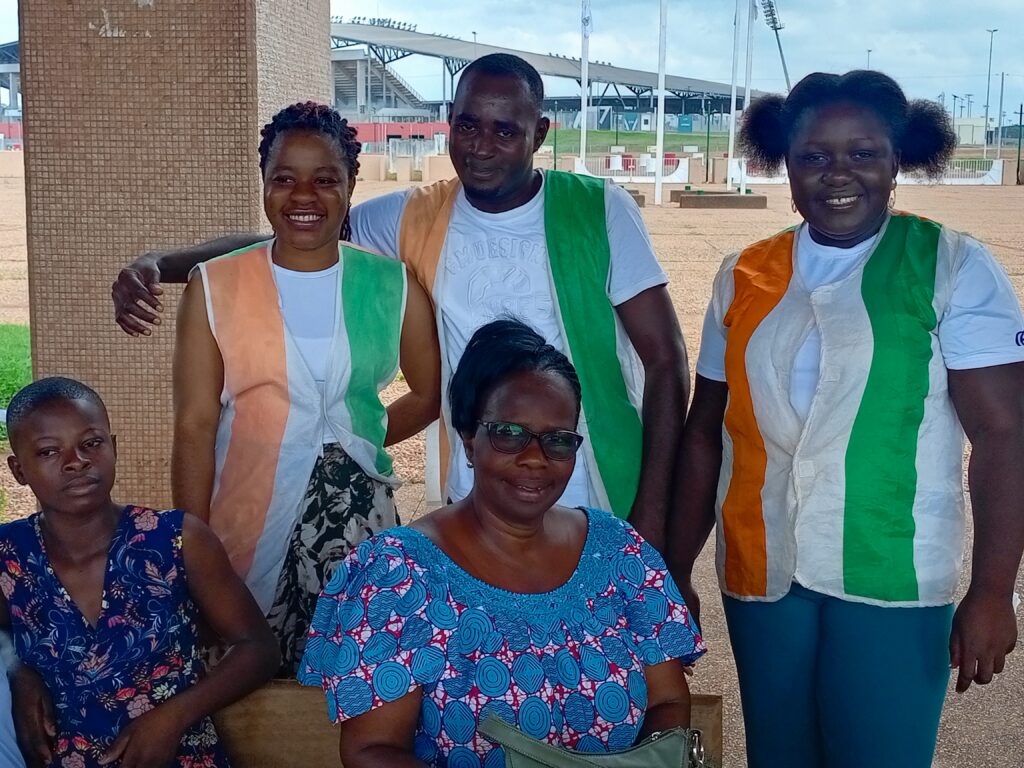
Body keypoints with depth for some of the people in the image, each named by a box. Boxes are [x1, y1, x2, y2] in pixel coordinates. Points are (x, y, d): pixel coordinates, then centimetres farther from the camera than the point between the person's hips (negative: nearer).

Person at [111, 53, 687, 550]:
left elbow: (666, 362, -7)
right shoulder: (414, 219, -2)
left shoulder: (600, 212, -8)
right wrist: (159, 265, -13)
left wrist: (651, 517, -11)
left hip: (602, 514, -1)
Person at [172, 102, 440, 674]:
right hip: (245, 523, -1)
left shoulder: (392, 287, 2)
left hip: (359, 525, 1)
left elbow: (431, 393, 14)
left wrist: (354, 443, 3)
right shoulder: (215, 288, -2)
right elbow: (195, 427, -3)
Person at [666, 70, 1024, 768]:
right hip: (760, 576, 4)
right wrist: (675, 571, 9)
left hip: (891, 582, -3)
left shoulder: (953, 268, -5)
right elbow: (706, 431, 8)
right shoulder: (745, 277, 5)